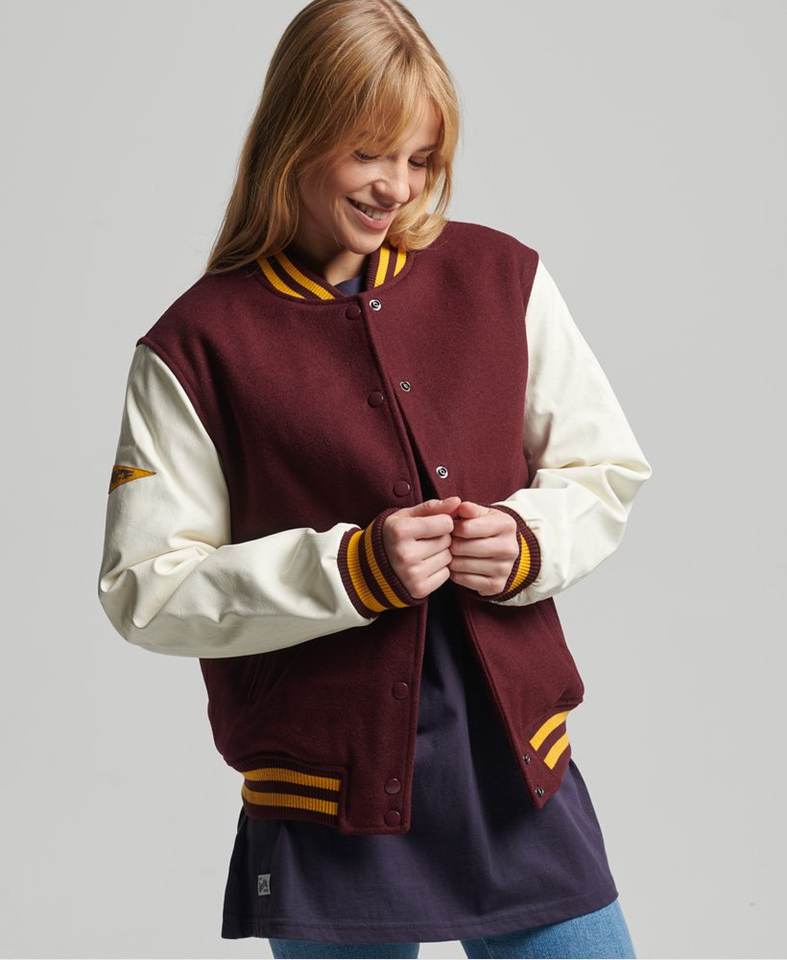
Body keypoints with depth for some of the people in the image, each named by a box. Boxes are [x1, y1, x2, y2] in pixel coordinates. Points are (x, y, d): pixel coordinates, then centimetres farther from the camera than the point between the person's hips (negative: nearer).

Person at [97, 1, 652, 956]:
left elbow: (606, 468, 11)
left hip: (515, 760, 3)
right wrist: (351, 571, -18)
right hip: (327, 795, -3)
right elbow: (148, 590, -8)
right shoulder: (198, 346, -7)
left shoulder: (501, 278, 3)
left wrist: (529, 539, -10)